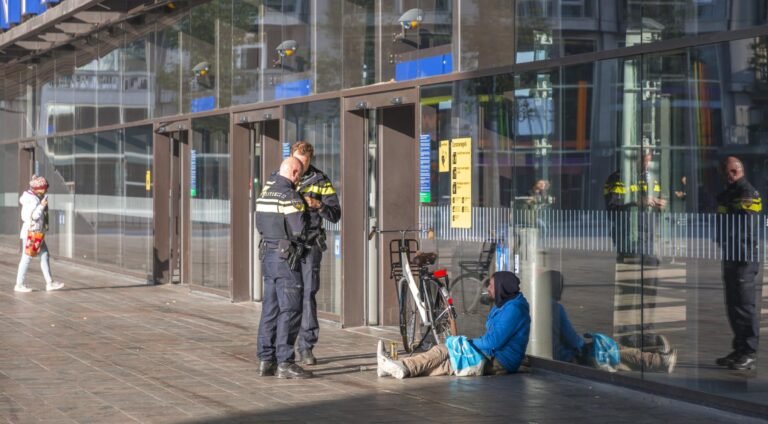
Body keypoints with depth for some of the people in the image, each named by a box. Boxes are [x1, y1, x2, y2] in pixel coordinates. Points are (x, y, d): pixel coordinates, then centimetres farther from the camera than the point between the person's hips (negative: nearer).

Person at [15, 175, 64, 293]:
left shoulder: (37, 198, 12)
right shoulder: (32, 200, -17)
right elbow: (33, 216, -24)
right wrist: (42, 206, -19)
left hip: (38, 233, 10)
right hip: (31, 232, -10)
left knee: (45, 256, 9)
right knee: (27, 258, -4)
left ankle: (49, 283, 10)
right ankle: (19, 285, 3)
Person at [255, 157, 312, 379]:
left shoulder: (265, 193, 12)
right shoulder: (290, 197, -15)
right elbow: (299, 230, -19)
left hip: (267, 254, 9)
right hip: (285, 257, -9)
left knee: (270, 309, 11)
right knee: (290, 310, -6)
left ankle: (266, 360, 13)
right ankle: (284, 363, -8)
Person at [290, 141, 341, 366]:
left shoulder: (321, 181, 5)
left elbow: (335, 214, 0)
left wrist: (318, 205, -19)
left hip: (310, 244, -1)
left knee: (308, 293, -5)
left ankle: (306, 346, 3)